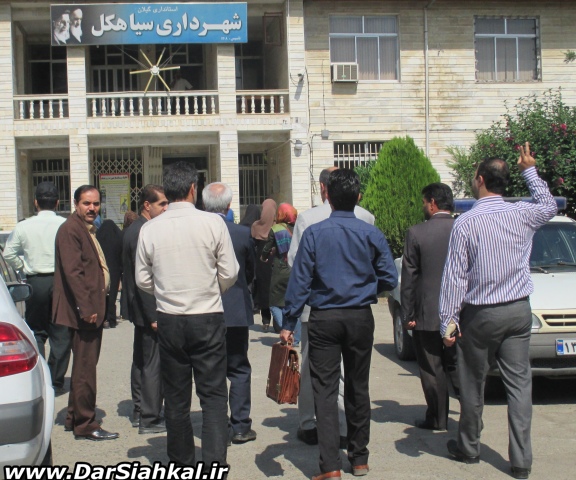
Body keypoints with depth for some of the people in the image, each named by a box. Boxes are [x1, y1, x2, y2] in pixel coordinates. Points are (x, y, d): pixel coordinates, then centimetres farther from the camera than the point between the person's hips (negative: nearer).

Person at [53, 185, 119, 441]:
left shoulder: (89, 229, 17)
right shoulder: (70, 229, -13)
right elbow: (72, 271, -21)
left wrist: (98, 306, 16)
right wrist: (86, 309, -23)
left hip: (93, 308, 10)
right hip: (84, 310, -10)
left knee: (84, 365, 17)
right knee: (85, 368, -4)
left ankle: (75, 418, 27)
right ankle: (85, 424, 4)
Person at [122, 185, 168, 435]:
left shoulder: (133, 230, 12)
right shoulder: (143, 233, -19)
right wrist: (154, 316, -21)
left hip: (140, 308, 11)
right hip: (149, 309, -11)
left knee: (141, 361, 17)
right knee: (153, 364, -4)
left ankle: (140, 413, 27)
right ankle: (149, 419, 3)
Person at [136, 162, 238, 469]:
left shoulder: (150, 229, -2)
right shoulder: (213, 223, -8)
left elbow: (142, 280, 5)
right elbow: (229, 273, -4)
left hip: (169, 320, 2)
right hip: (208, 319, -2)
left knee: (176, 397, 12)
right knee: (213, 394, 4)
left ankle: (181, 463, 22)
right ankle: (215, 460, -7)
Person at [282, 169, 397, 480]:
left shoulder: (314, 233, -6)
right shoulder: (371, 234, -2)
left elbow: (299, 280, -8)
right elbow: (390, 280, -1)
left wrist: (288, 323, -4)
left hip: (324, 319, -2)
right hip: (360, 318, 2)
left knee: (325, 390, 0)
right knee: (358, 388, 14)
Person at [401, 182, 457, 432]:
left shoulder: (416, 233, -10)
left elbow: (408, 278, -8)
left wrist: (407, 315, -3)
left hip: (428, 315, -4)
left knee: (432, 369, 7)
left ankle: (437, 418, 14)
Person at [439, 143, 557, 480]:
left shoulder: (466, 223, -12)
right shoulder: (522, 215, -1)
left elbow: (455, 276, -11)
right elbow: (549, 205, 23)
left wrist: (449, 320, -7)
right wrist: (530, 171, 33)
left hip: (480, 315, -3)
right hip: (518, 312, 3)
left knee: (473, 384, 11)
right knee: (519, 383, 5)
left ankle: (469, 449, 26)